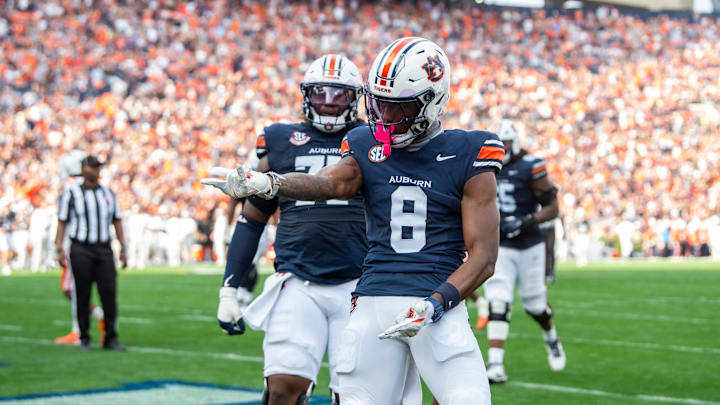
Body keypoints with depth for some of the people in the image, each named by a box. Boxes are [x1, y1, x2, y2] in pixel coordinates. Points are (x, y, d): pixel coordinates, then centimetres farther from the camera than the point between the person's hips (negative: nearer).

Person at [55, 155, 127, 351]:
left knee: (109, 294, -4)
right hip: (81, 250, -3)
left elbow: (117, 221, 15)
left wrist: (123, 249, 9)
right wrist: (59, 249, -9)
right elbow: (62, 221, 0)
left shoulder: (108, 194, 12)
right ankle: (84, 339, 10)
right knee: (83, 296, 0)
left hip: (104, 249, 3)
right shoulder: (71, 193, 0)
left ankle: (110, 338, 3)